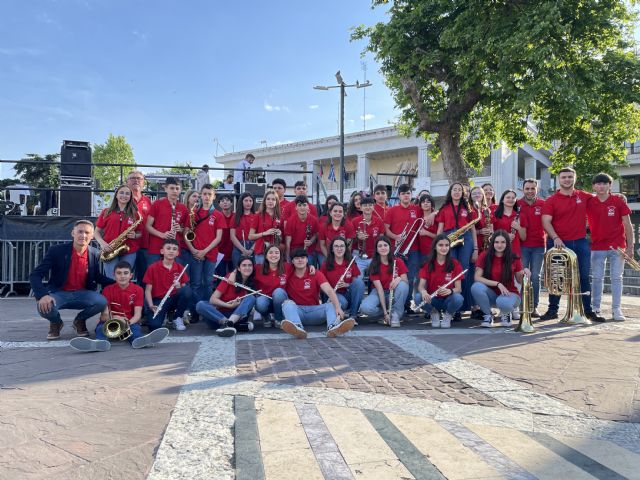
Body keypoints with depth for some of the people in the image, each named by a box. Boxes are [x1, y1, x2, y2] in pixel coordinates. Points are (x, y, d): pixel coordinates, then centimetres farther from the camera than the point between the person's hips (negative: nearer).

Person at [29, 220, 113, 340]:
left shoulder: (95, 254, -2)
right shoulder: (57, 251, -12)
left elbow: (97, 277, 13)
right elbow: (35, 275, -14)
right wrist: (43, 295, -32)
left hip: (82, 294, 2)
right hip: (59, 293, -2)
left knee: (101, 302, -29)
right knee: (44, 307, -35)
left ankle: (80, 320, 7)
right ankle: (56, 322, 7)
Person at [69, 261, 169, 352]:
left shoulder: (138, 290, 0)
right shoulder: (108, 290, 1)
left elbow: (138, 314, -9)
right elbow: (104, 315, -8)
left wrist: (128, 323, -30)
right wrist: (113, 318, -31)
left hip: (130, 322, -1)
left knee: (135, 328, -33)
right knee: (101, 327, -31)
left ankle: (139, 340, -68)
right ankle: (101, 343, -65)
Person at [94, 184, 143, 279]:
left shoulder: (135, 214, 8)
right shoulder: (106, 212, 8)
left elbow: (140, 234, 13)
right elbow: (97, 231, 10)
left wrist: (135, 235, -9)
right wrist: (102, 243, -8)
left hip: (129, 252, 1)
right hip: (110, 251, 0)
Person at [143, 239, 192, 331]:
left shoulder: (180, 268, 3)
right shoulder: (153, 268, -4)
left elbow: (185, 290, 2)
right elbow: (148, 290, -4)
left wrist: (179, 287, -21)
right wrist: (151, 305, -20)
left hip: (174, 299, 3)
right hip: (158, 301, -3)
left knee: (187, 289, -30)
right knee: (154, 326, -32)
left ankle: (177, 318, -7)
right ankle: (164, 314, 8)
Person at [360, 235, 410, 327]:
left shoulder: (398, 262, -7)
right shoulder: (374, 266, -10)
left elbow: (406, 282, -10)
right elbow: (379, 288, -18)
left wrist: (399, 278, -36)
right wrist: (385, 312, -24)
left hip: (396, 293, 1)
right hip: (379, 293, 0)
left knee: (402, 285, -34)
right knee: (365, 308, -32)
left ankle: (396, 315, -18)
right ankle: (388, 312, -3)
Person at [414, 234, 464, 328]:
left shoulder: (455, 264, -5)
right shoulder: (428, 264, -3)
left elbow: (458, 288, -10)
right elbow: (421, 285, -9)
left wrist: (450, 291, -34)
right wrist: (423, 291, -35)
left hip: (448, 299, -1)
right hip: (432, 299, 1)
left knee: (458, 298, -35)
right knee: (417, 297, -31)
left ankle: (448, 315, 0)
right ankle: (434, 314, 1)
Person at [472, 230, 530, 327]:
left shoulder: (514, 258, -5)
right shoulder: (484, 256, -8)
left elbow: (520, 281, 4)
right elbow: (477, 278, -15)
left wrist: (524, 273, -18)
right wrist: (498, 284, -24)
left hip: (509, 293, -1)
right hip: (491, 294, 1)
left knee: (503, 303, -39)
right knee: (476, 287, -33)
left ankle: (506, 313, 1)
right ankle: (488, 315, -8)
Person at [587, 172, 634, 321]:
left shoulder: (618, 201, -2)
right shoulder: (589, 203, 0)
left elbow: (627, 225, -2)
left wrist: (630, 246, -6)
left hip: (617, 246, -1)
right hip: (597, 246, 1)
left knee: (616, 278, 3)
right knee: (597, 278, 4)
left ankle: (616, 310, 8)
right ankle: (595, 309, 10)